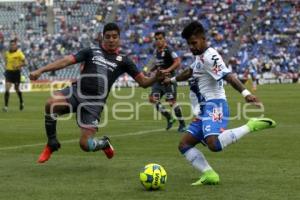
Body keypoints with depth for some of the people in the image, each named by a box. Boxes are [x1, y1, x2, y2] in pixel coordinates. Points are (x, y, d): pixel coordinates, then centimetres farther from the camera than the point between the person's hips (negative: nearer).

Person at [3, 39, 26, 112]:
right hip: (9, 72, 3)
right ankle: (6, 106, -13)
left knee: (17, 89, 11)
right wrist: (6, 67, 9)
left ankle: (21, 102, 38)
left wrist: (18, 66, -23)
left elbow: (24, 63, -8)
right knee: (7, 89, -12)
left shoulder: (19, 53, -9)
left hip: (16, 72, -3)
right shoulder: (7, 53, 5)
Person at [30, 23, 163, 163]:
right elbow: (66, 61, 3)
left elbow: (143, 82, 10)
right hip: (77, 92, 1)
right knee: (51, 104, -31)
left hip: (95, 102, -1)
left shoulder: (122, 60, 11)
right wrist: (40, 70, -8)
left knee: (85, 145, -11)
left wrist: (156, 77, -13)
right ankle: (52, 144, -8)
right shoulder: (92, 52, 12)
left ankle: (104, 143, 28)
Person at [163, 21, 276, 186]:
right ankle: (209, 175, -4)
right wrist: (172, 80, 54)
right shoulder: (200, 56, 18)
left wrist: (245, 93, -40)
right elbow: (190, 72, 39)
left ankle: (251, 125, -23)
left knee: (214, 144, -34)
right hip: (205, 108, 10)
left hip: (214, 106, -10)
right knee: (184, 145, 5)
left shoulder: (210, 56, -12)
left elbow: (228, 76, -26)